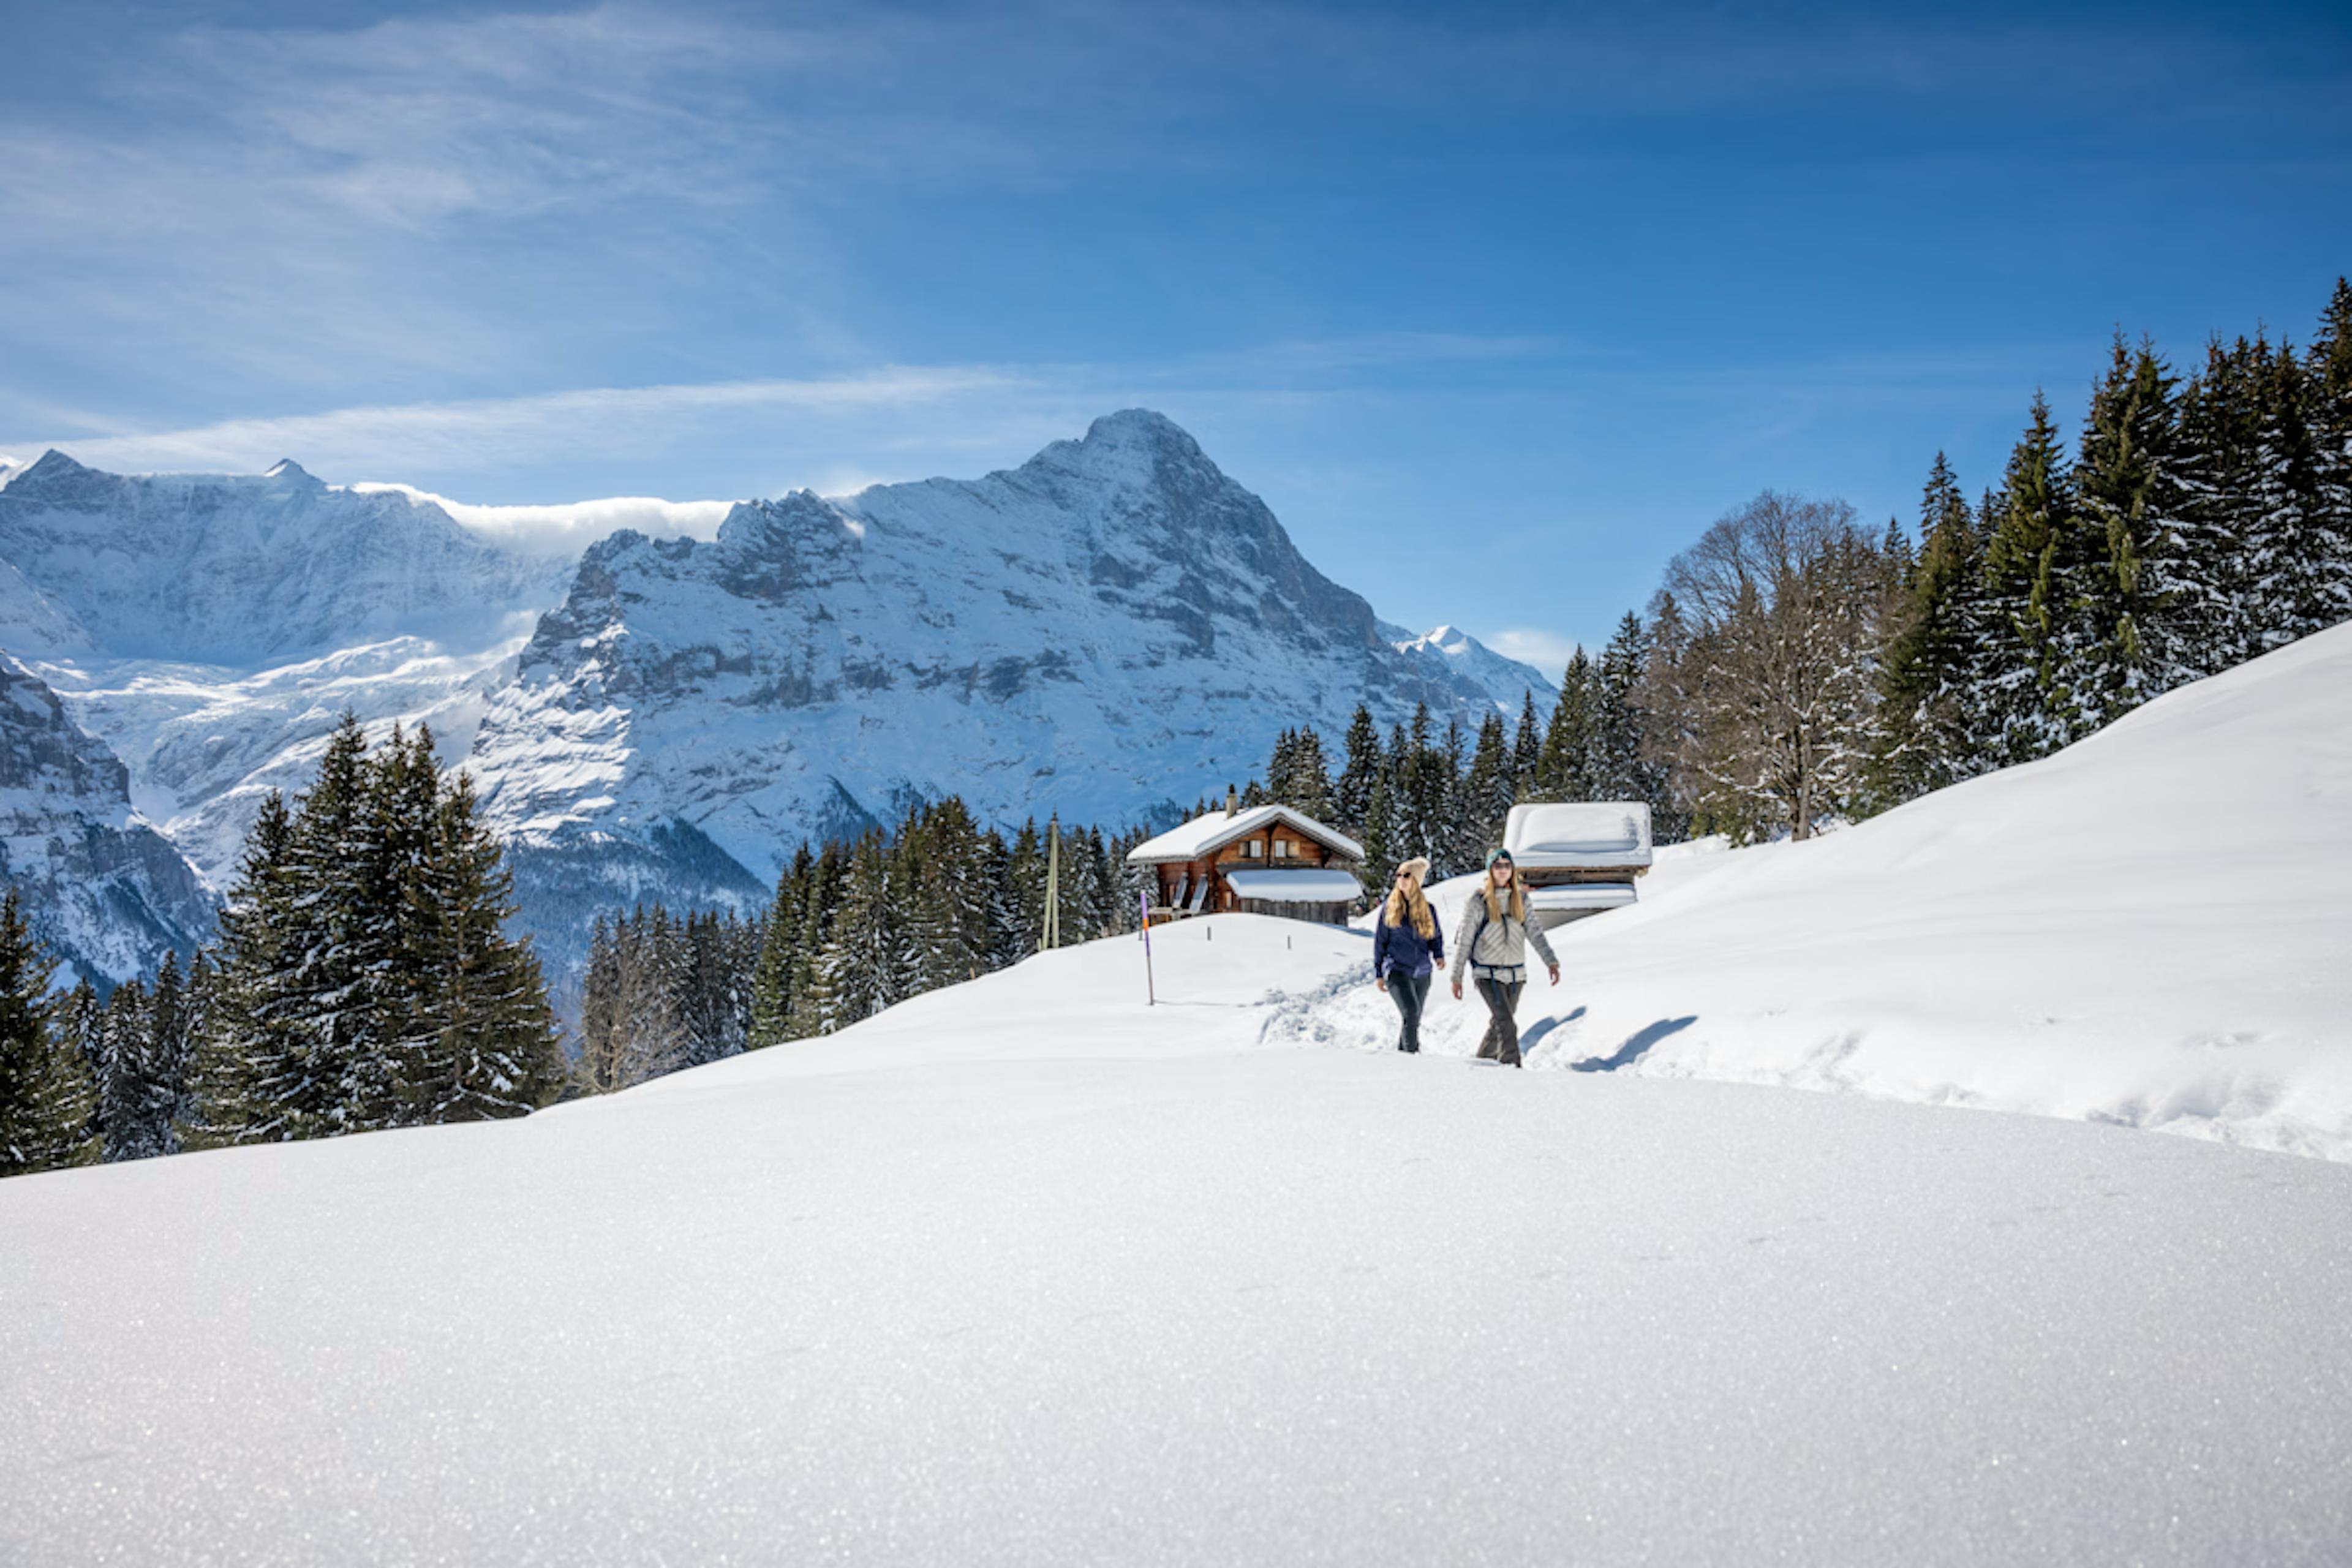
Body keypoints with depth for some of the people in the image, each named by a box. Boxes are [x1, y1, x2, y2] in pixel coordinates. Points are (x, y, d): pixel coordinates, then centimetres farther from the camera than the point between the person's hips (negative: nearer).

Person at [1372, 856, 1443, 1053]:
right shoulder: (1389, 906, 2)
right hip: (1397, 970, -4)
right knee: (1411, 1012, -22)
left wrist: (1439, 955, -4)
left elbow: (1436, 937, 17)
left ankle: (1402, 1052, 26)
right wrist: (1378, 973, 3)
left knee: (1414, 1020, 10)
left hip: (1422, 973, 4)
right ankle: (1411, 1052, -20)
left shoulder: (1428, 909, 8)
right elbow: (1379, 941, 6)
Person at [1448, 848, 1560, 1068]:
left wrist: (1551, 961, -6)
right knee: (1507, 1024, -16)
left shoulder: (1521, 899, 6)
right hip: (1488, 974, -5)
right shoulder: (1478, 902, -6)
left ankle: (1483, 1062, 33)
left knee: (1500, 1024, 14)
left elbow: (1534, 933, 6)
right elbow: (1463, 942, -2)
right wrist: (1456, 977, -3)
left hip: (1515, 973, 5)